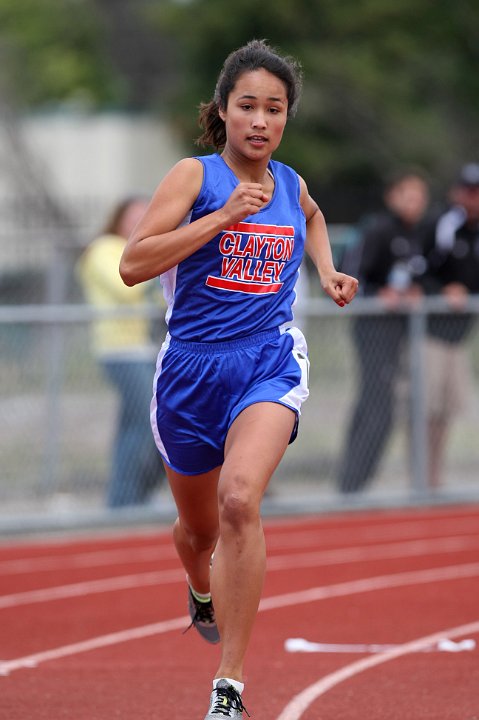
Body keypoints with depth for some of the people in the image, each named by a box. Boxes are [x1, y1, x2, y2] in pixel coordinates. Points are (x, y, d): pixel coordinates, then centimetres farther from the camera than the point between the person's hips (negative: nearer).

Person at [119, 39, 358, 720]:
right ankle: (202, 591, 58)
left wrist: (327, 271, 16)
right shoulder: (196, 176, -5)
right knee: (199, 525, 18)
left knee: (240, 497, -27)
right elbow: (133, 264, -17)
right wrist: (224, 217, -20)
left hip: (270, 361, 0)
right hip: (192, 365, 0)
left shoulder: (291, 185, 7)